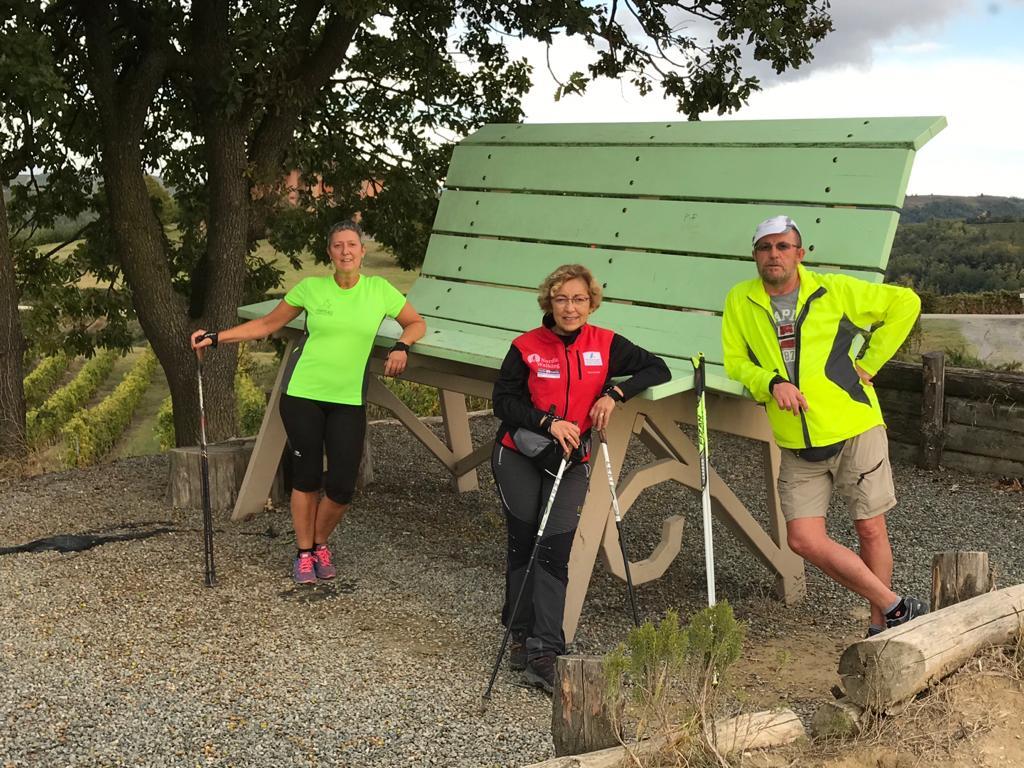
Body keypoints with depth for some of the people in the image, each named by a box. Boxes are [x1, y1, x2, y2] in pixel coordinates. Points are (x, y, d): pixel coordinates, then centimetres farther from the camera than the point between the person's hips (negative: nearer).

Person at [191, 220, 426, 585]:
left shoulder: (379, 289, 3)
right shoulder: (310, 288, 0)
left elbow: (416, 323, 14)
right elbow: (267, 324, 9)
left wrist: (401, 346, -7)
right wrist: (216, 337, 3)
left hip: (348, 400, 1)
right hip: (303, 393, -1)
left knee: (342, 486, -4)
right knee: (306, 476, 4)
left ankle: (320, 544, 25)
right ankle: (304, 553, 23)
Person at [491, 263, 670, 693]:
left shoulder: (606, 345, -2)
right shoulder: (526, 347, -8)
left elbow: (657, 369, 1)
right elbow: (503, 401, -8)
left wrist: (614, 393, -14)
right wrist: (548, 422, -21)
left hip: (571, 460, 1)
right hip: (518, 456, -1)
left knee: (554, 551, -8)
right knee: (523, 543, 1)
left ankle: (543, 652, -9)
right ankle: (521, 634, 19)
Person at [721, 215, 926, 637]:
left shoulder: (834, 289, -3)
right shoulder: (740, 301, 3)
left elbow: (905, 302, 5)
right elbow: (735, 362, 5)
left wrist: (869, 362, 1)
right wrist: (771, 383, -15)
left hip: (854, 431, -2)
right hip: (797, 446, 3)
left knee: (870, 530, 5)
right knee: (804, 539, -4)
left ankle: (880, 625, 25)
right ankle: (895, 606, 11)